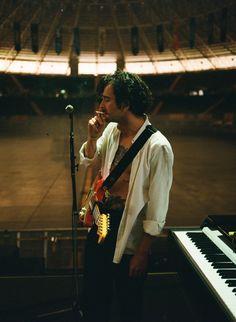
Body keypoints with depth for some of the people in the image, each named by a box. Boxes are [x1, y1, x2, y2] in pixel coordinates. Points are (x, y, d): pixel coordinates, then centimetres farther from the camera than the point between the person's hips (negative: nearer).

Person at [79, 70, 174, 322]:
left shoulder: (157, 146, -22)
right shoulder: (111, 130, -1)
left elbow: (157, 206, -19)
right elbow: (87, 160, 16)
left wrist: (143, 254, -15)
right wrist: (92, 137, -5)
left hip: (129, 237, -6)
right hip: (100, 225, 7)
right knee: (93, 302, 23)